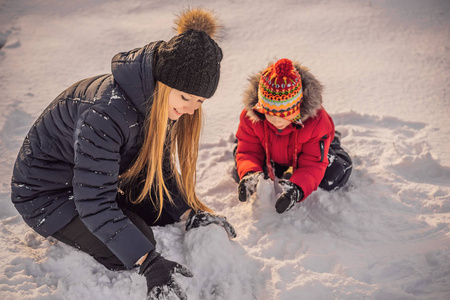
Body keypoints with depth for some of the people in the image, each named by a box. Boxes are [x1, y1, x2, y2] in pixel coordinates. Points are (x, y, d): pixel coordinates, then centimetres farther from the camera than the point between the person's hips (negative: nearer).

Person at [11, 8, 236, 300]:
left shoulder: (165, 101, -12)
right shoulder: (105, 111, -39)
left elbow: (158, 167, -1)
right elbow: (94, 203, -37)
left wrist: (189, 213, -13)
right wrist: (149, 262, -40)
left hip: (104, 177, 7)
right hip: (48, 191, -7)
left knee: (168, 210, 0)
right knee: (131, 254, -20)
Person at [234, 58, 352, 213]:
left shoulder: (317, 120, -39)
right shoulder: (250, 117, -33)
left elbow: (313, 164, -36)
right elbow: (248, 152, -24)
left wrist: (297, 188, -57)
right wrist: (250, 174, -48)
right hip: (271, 156, 2)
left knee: (334, 177, -22)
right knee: (240, 174, -14)